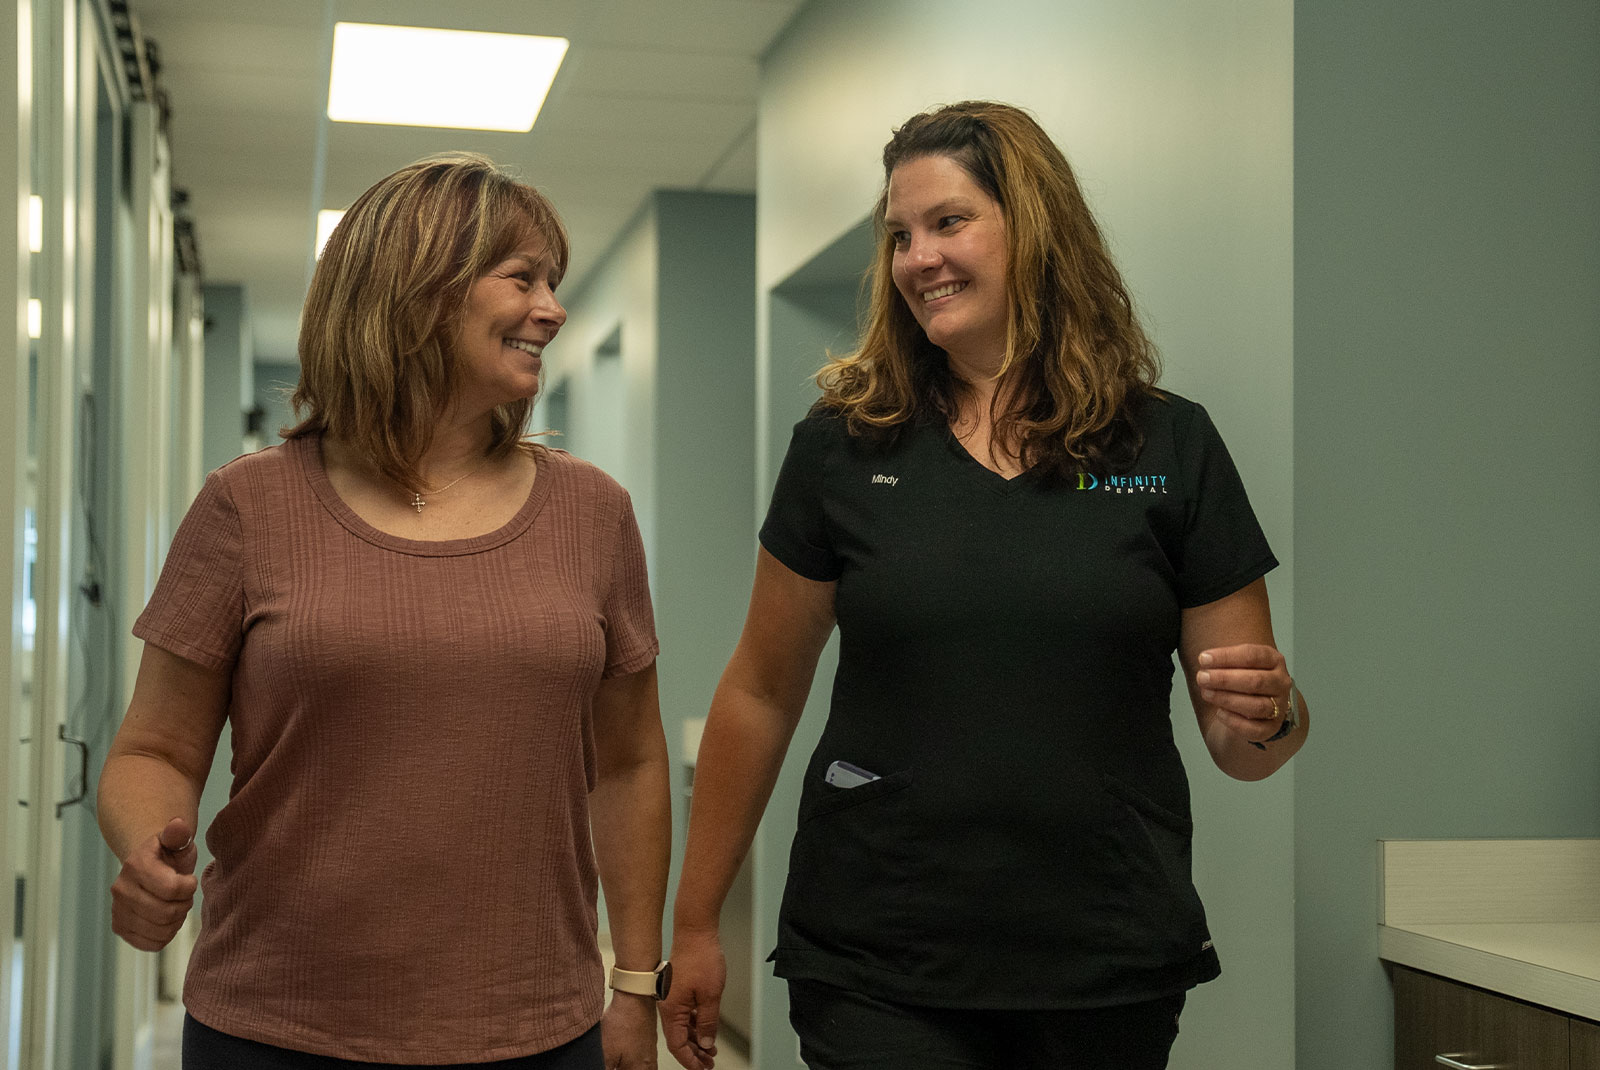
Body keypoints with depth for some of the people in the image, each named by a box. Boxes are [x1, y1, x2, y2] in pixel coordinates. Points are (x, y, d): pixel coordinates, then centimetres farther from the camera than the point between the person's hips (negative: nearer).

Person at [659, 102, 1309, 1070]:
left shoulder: (1171, 446, 1)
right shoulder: (843, 447, 1)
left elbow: (1244, 744, 4)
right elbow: (761, 697, 6)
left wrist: (1268, 716, -18)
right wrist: (696, 923, 7)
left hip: (1112, 972, 1)